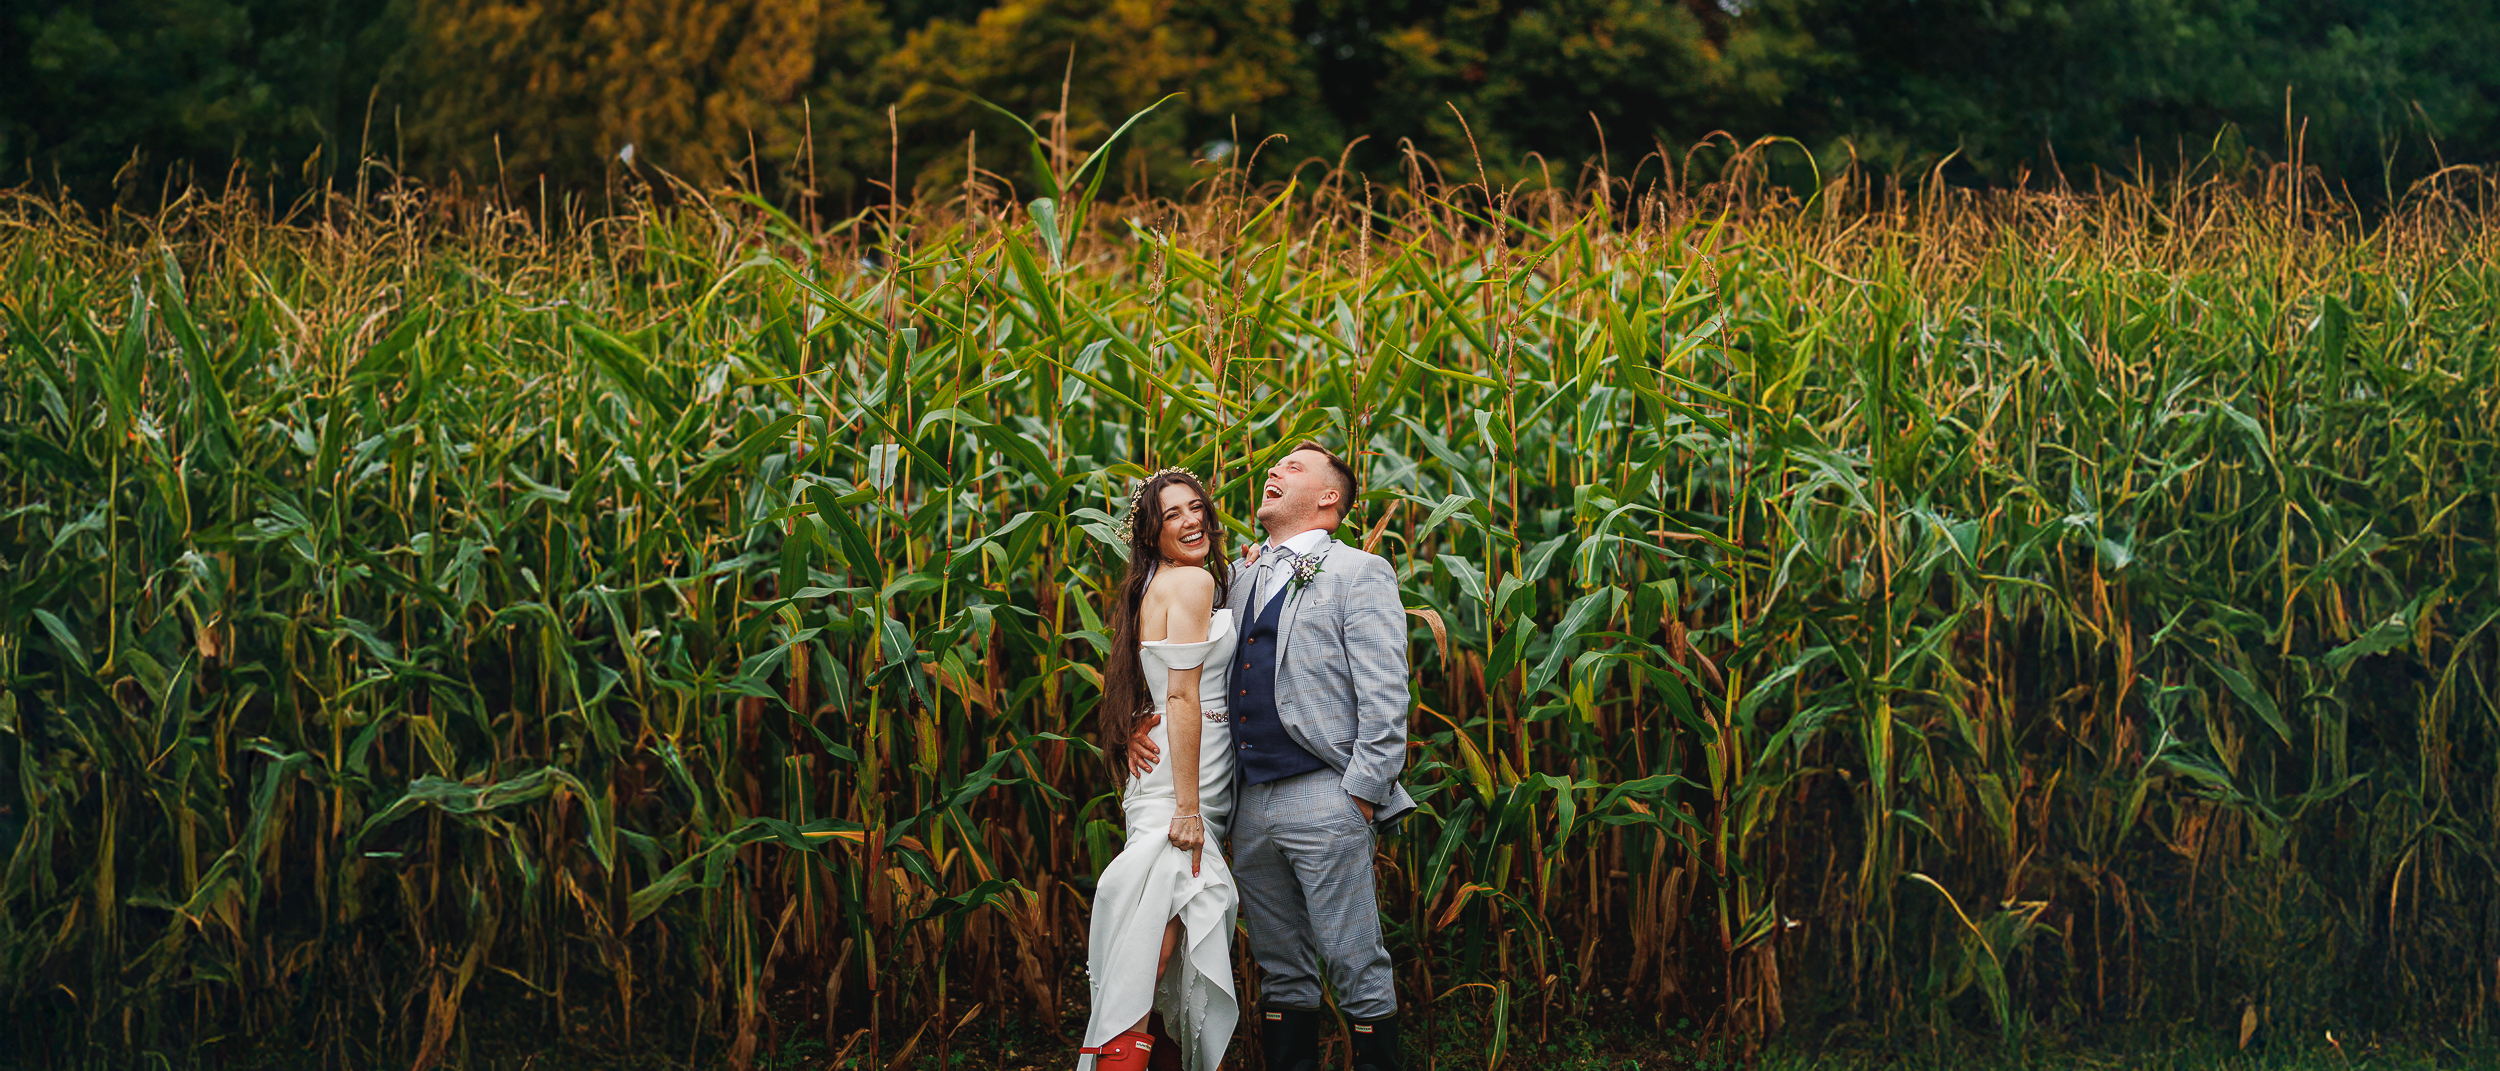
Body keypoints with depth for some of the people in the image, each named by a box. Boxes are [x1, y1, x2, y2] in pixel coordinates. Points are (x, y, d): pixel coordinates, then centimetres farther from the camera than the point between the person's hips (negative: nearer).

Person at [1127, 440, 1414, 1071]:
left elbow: (1385, 702, -7)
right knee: (1281, 973, 11)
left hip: (1326, 802, -6)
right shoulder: (1242, 577, 19)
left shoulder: (1358, 574, 0)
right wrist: (1144, 719, 9)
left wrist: (1361, 799, -13)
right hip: (1252, 803, 6)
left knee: (1357, 969, -5)